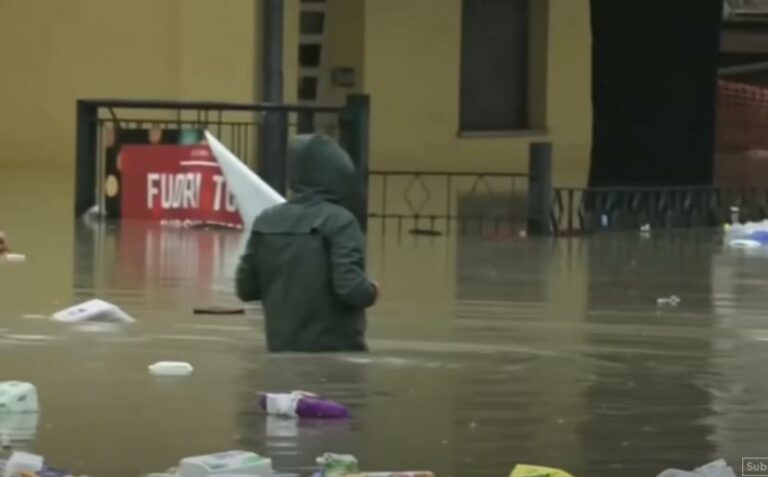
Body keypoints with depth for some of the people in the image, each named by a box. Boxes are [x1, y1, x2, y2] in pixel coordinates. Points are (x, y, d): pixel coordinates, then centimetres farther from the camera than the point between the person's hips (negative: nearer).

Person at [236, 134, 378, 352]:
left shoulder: (266, 222, 3)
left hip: (283, 347, 5)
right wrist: (371, 291, -1)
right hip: (336, 349, -5)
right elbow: (351, 288, -22)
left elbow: (246, 288, 8)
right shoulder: (338, 221, -14)